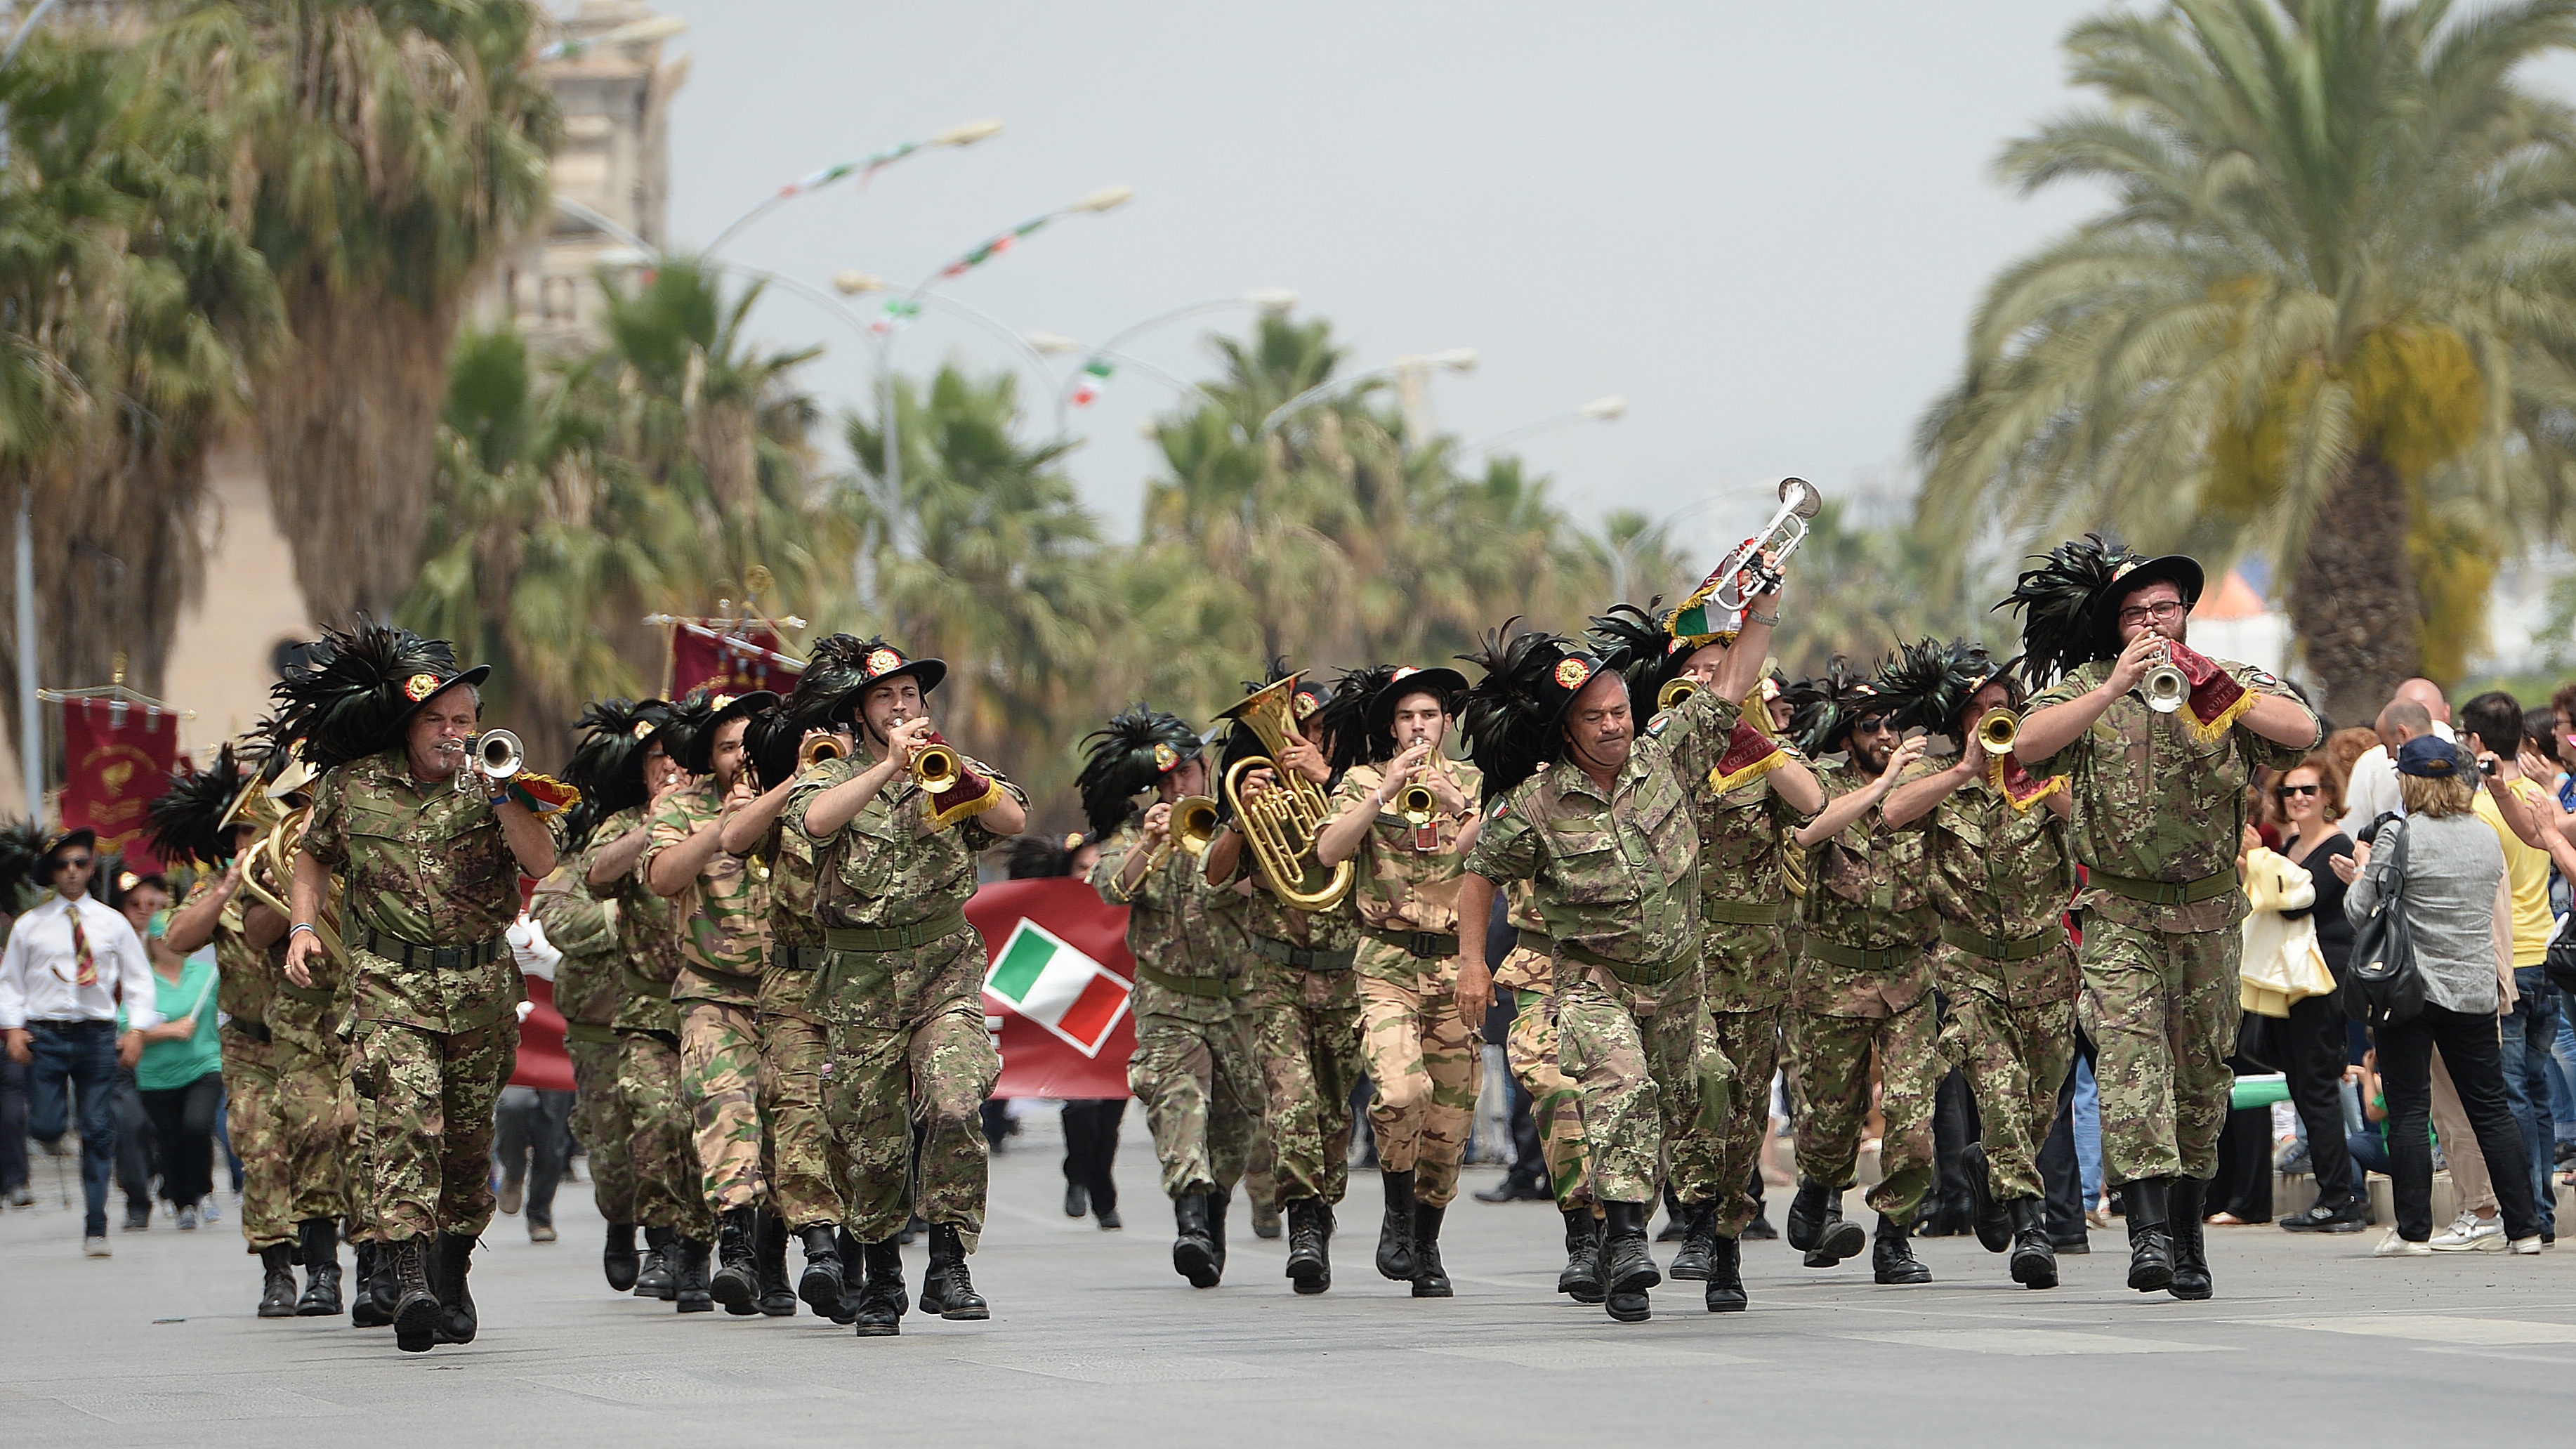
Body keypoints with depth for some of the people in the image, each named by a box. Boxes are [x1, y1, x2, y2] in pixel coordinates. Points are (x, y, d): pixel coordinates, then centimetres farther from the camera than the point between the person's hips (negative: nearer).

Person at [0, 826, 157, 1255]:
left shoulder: (112, 923, 8)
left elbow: (139, 980, 10)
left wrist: (137, 1030, -3)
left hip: (97, 1036, 1)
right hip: (45, 1034, -1)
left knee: (99, 1132, -3)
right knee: (45, 1127, -10)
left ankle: (96, 1228, 1)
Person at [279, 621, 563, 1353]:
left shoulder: (492, 785, 1)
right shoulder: (354, 784, 3)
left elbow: (542, 864, -13)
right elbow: (315, 854, 20)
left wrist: (495, 792, -19)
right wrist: (303, 925, 6)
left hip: (480, 985, 2)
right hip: (390, 982, -2)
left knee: (468, 1137, 10)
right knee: (401, 1117, -20)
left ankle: (453, 1273, 30)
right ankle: (408, 1284, -28)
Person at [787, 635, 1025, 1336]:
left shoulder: (952, 771, 9)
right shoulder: (831, 778, 7)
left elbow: (1012, 819, -9)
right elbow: (817, 819, -17)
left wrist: (950, 768, -24)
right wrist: (890, 765, -25)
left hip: (946, 967, 0)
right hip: (861, 978, 0)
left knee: (955, 1107, -21)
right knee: (871, 1140, 5)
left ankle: (947, 1264, -11)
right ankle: (881, 1279, 22)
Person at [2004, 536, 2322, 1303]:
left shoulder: (2230, 685, 7)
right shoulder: (2084, 687, 4)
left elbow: (2304, 732, -10)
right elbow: (2029, 743, -15)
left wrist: (2209, 689, -15)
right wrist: (2117, 687, -21)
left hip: (2209, 908, 2)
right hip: (2120, 908, -2)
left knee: (2202, 1070, 8)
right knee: (2128, 1047, -19)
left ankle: (2186, 1231, 22)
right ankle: (2148, 1226, -28)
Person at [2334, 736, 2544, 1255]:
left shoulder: (2400, 835, -11)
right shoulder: (2487, 837, 7)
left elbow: (2361, 910, -8)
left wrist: (2362, 870, 9)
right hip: (2475, 989, 5)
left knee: (2408, 1111, 0)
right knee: (2490, 1107, 9)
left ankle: (2412, 1230, -2)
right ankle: (2523, 1226, 8)